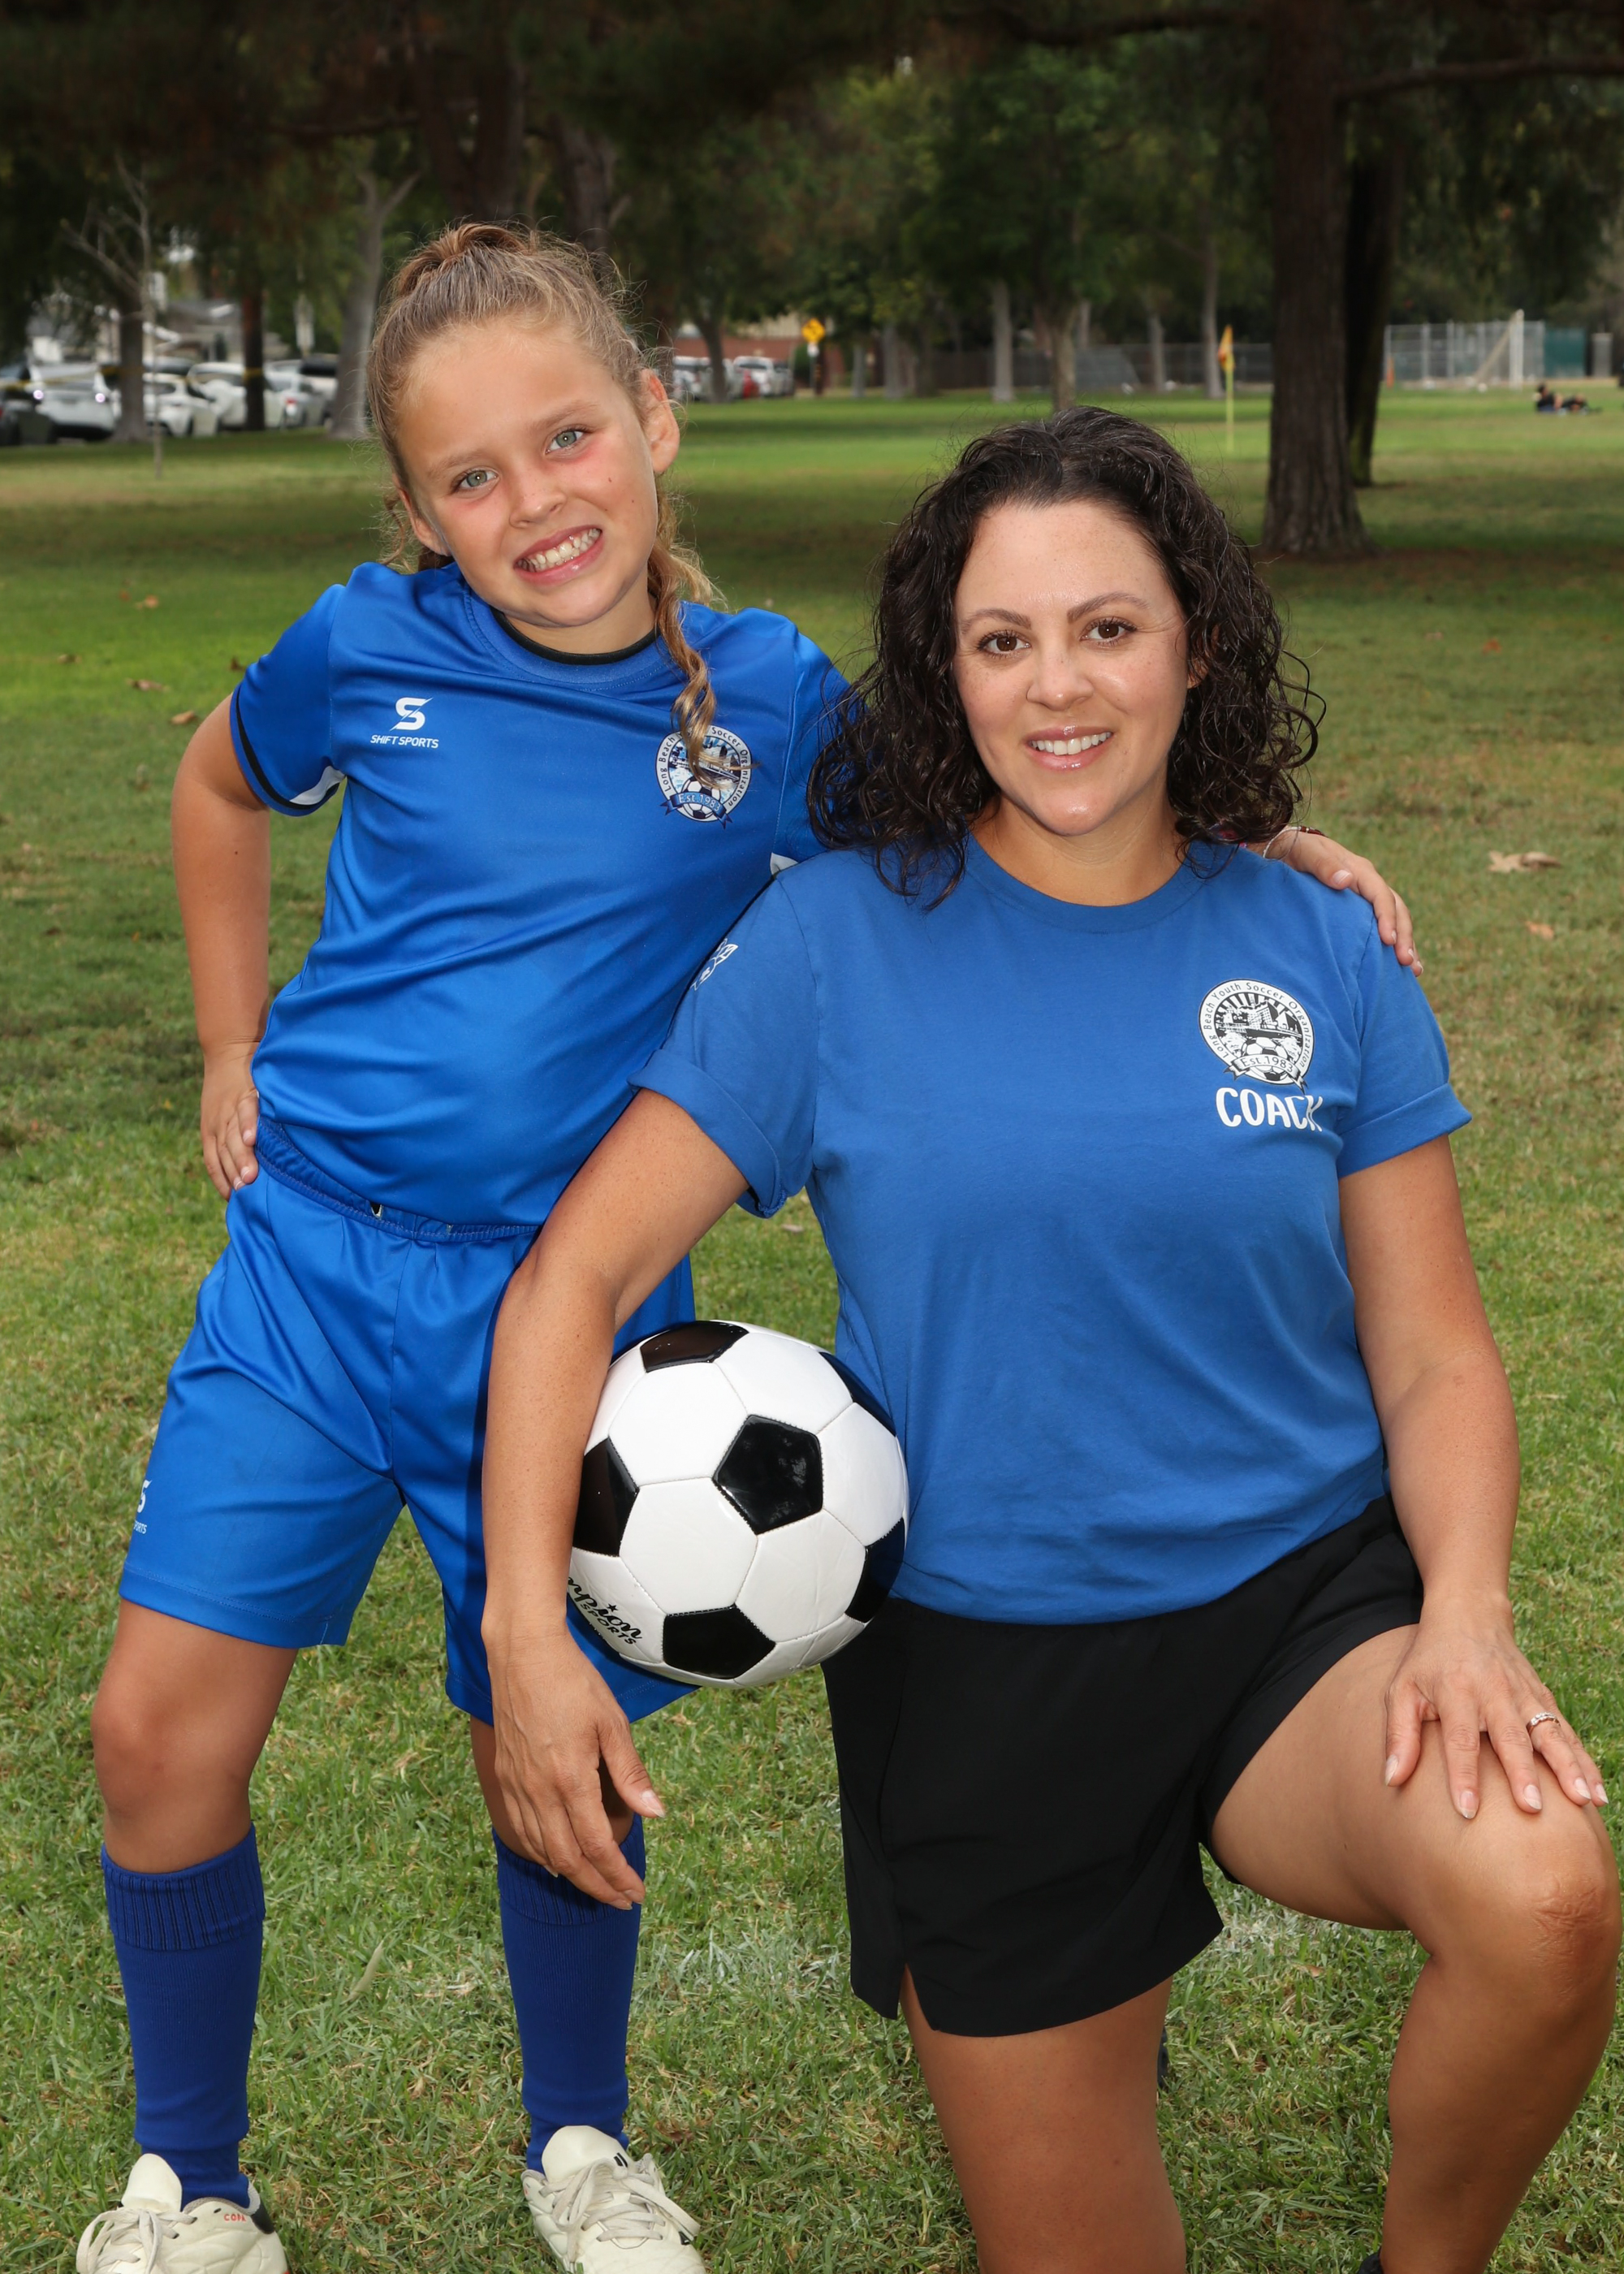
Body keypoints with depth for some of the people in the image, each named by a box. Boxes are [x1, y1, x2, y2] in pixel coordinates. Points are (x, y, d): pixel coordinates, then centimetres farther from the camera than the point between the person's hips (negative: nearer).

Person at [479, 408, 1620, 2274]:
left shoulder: (1321, 960, -1)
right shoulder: (835, 944, -7)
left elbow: (1432, 1353, 2)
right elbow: (574, 1279, -7)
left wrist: (1467, 1608, -18)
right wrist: (527, 1625, -20)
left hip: (1302, 1596, 1)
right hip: (976, 1669, 0)